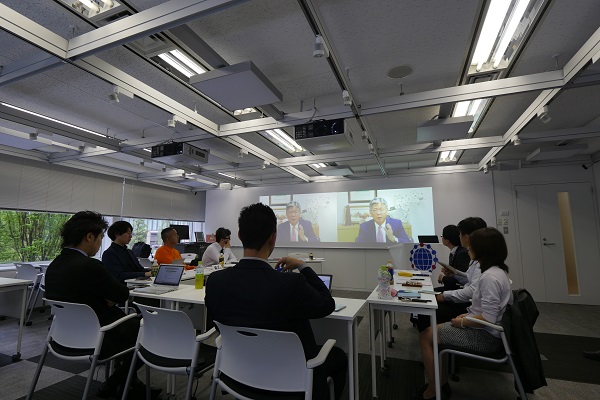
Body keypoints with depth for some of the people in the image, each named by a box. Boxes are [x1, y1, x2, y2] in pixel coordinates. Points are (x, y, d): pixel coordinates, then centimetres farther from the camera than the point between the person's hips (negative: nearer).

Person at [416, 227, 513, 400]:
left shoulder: (490, 277, -25)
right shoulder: (497, 271, 7)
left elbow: (488, 318, -28)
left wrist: (462, 323, -13)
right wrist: (468, 315, 8)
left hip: (485, 336, -10)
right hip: (484, 330, 10)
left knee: (426, 337, -7)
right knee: (431, 330, 11)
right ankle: (441, 382, 16)